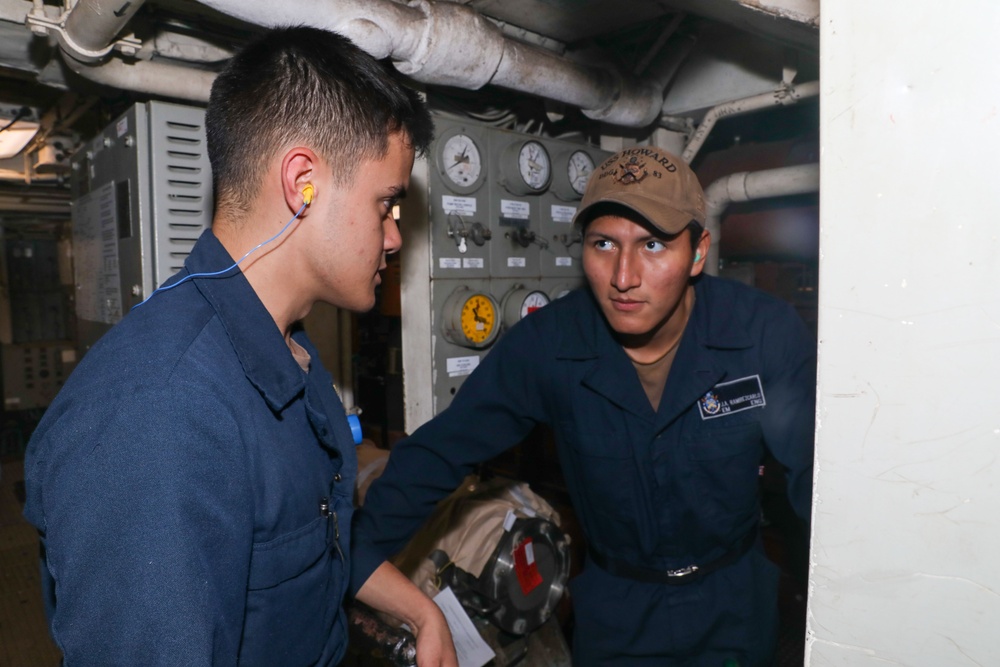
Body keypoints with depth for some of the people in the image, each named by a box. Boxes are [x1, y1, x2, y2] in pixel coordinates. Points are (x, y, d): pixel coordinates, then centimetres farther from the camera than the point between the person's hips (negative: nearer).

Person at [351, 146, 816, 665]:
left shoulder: (768, 335, -21)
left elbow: (818, 473, -16)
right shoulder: (544, 345, -21)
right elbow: (440, 452, -16)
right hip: (614, 608, 0)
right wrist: (358, 565, -19)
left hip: (733, 603, 1)